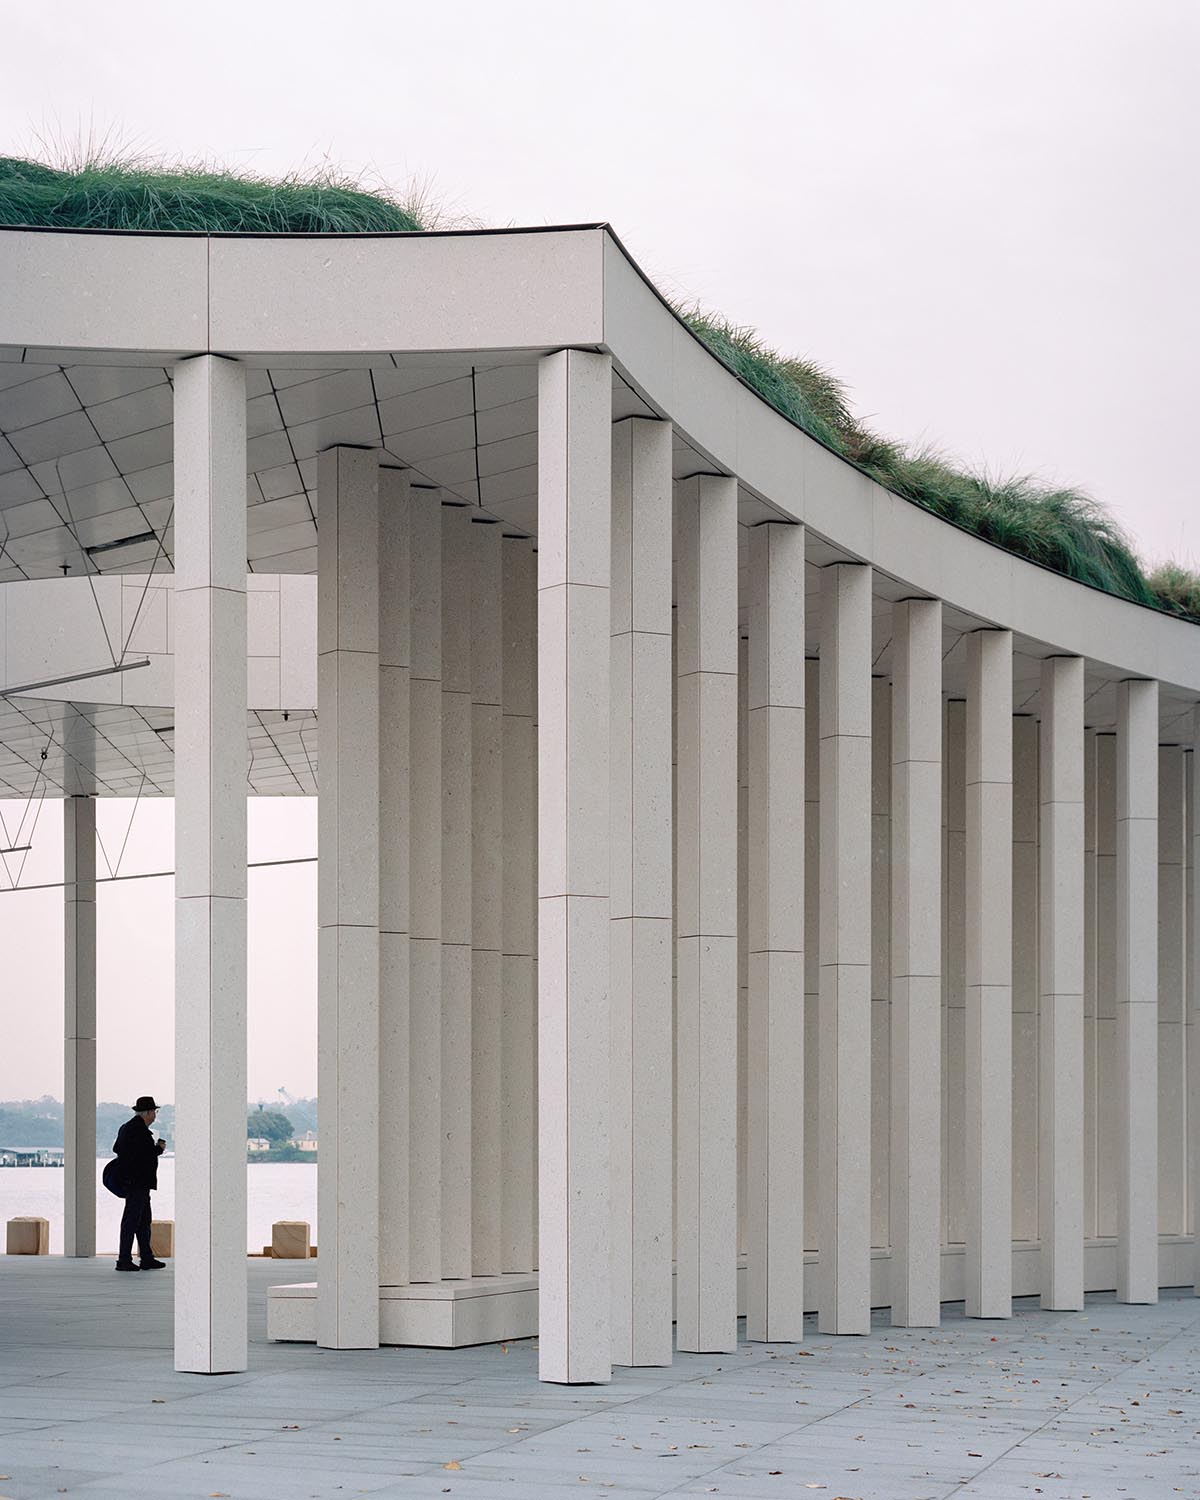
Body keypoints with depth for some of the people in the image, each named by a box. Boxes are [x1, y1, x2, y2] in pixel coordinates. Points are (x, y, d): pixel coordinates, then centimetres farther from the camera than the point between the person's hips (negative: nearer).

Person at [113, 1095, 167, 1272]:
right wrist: (159, 1148, -4)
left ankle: (147, 1258, 17)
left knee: (144, 1220, 14)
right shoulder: (139, 1130, -17)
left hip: (131, 1180, 11)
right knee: (132, 1219, -7)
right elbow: (146, 1154, -23)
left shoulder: (126, 1127, 15)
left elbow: (116, 1148, 23)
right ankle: (124, 1260, -4)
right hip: (138, 1181, -11)